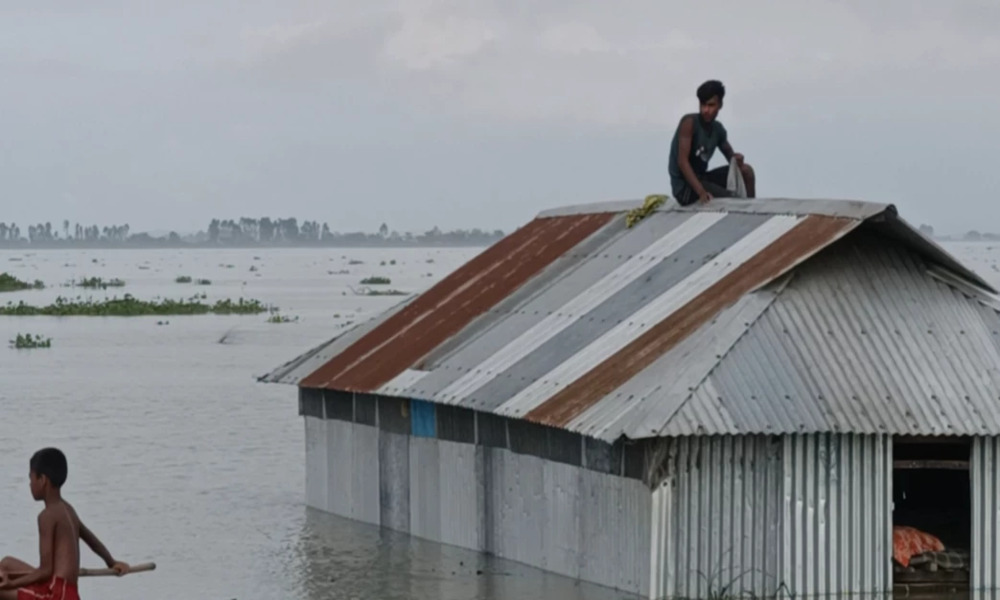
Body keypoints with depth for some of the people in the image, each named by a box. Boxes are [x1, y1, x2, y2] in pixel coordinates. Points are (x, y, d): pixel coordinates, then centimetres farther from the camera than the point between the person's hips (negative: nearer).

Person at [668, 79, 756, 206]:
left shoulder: (718, 129, 6)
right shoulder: (689, 122, -16)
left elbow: (729, 154, 21)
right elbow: (682, 161, -23)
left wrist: (736, 159, -8)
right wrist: (701, 192, -34)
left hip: (701, 178, 8)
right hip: (685, 186, -8)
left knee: (746, 170, 4)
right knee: (730, 200, -23)